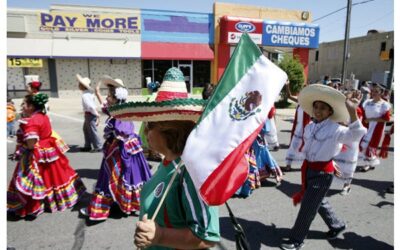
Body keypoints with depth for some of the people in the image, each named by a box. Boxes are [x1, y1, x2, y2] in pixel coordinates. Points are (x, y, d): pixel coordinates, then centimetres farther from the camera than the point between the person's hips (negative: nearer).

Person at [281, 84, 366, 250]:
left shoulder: (335, 129, -19)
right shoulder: (309, 127, 3)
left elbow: (356, 134, -39)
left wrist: (352, 111, -54)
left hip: (323, 173, -7)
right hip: (308, 169, 7)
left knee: (307, 208, 3)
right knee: (319, 202, 25)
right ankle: (337, 225, 51)